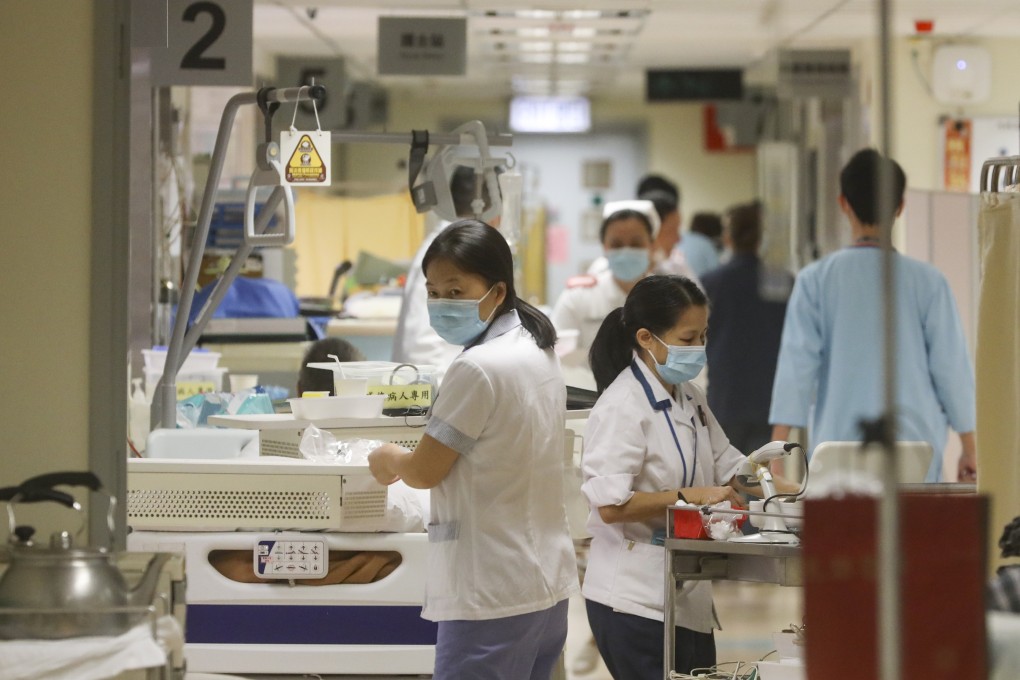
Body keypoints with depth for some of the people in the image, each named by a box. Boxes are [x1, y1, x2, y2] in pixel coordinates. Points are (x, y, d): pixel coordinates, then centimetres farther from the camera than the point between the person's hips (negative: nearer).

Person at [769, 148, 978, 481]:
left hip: (839, 442, 0)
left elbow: (796, 364, -3)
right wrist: (969, 448, 13)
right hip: (915, 445, 0)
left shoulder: (815, 280, -1)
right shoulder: (927, 281, -1)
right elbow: (952, 367, 2)